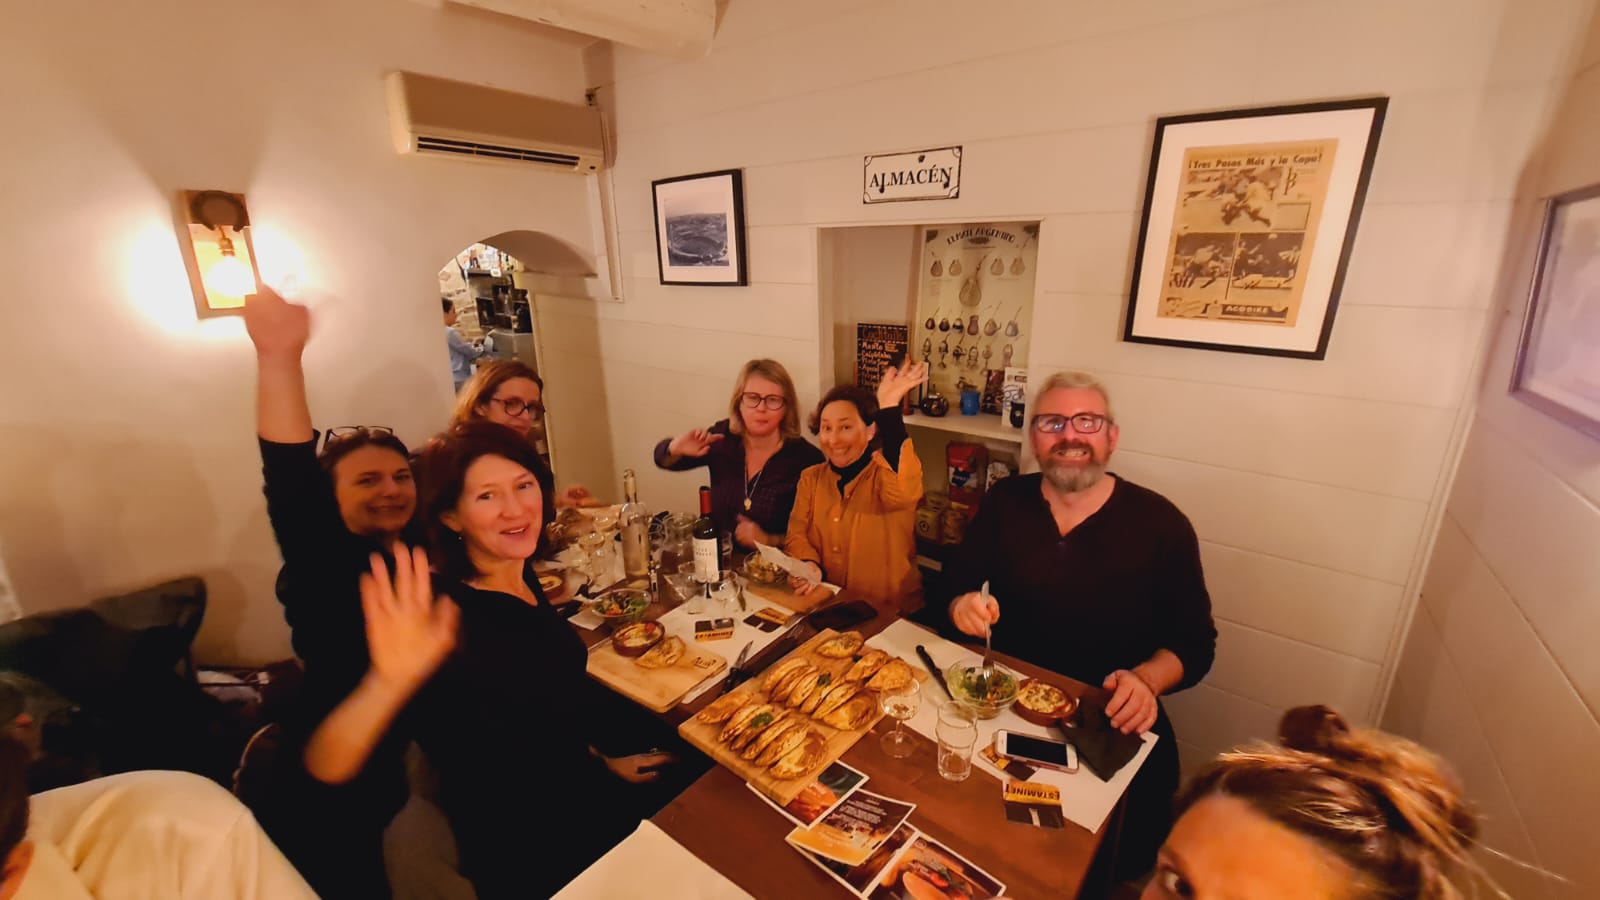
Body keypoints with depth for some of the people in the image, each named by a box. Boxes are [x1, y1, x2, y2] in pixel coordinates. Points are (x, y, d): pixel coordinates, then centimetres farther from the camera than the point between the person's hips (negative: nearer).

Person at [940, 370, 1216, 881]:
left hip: (1108, 717, -1)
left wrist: (1146, 679, -22)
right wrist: (962, 605, -18)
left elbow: (1194, 640, -3)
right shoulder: (1005, 501, -1)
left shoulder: (1160, 523, -7)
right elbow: (953, 583, 4)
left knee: (1130, 837, -20)